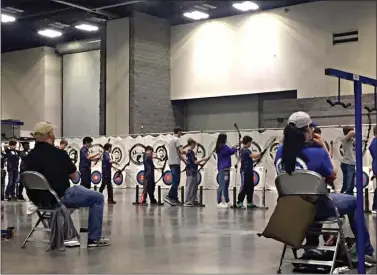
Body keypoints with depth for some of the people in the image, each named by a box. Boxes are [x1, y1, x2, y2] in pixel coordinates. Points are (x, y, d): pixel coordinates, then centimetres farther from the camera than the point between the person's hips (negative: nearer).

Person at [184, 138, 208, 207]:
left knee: (194, 186, 13)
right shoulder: (191, 152, -14)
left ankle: (192, 201, 17)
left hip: (191, 172, 10)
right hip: (191, 172, -10)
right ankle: (187, 202, -3)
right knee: (190, 187, -6)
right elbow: (195, 162, -16)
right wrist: (203, 159, -5)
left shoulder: (188, 151, 16)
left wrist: (200, 163, 17)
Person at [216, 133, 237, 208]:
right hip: (224, 169, -10)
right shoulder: (223, 147, -13)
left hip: (222, 168, 10)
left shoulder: (219, 147, 15)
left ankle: (227, 202, 19)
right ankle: (219, 203, -11)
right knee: (222, 185, -10)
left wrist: (233, 148, 6)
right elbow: (232, 151, -8)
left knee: (225, 185, 14)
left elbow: (229, 152, 19)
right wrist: (235, 148, 11)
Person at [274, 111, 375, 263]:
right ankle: (366, 251, 23)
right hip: (316, 207, -5)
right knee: (353, 202, 19)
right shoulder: (317, 152, -20)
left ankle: (311, 246, 48)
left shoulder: (281, 151, -6)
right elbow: (332, 176, -3)